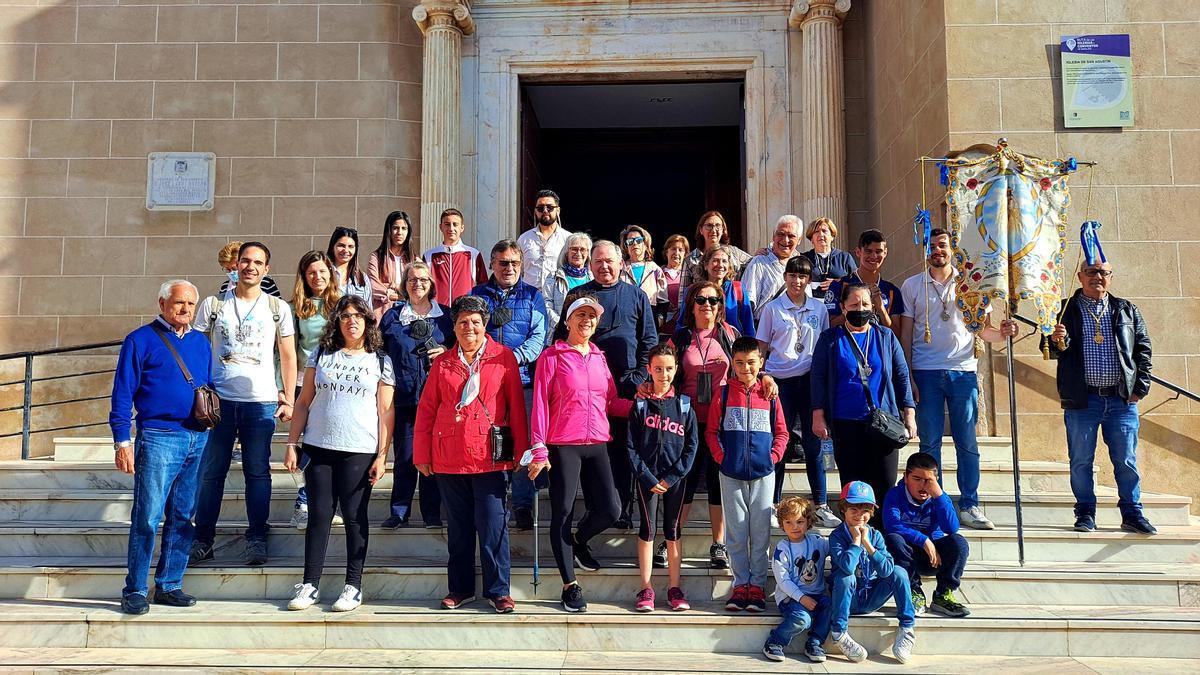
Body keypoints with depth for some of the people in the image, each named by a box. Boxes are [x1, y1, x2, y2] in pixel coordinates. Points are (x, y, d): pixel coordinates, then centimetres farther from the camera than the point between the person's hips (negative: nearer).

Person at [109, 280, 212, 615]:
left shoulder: (201, 342, 16)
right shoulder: (141, 340, 0)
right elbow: (122, 393, -2)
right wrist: (122, 441, -9)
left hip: (199, 439, 5)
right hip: (159, 439, -5)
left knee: (183, 518, 9)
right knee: (147, 518, -4)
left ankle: (169, 585, 17)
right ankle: (135, 591, 5)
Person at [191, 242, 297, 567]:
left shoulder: (278, 308, 8)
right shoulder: (213, 305, 9)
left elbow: (287, 355, 11)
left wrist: (289, 399, 4)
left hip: (261, 402, 0)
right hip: (218, 400, 1)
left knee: (258, 473, 2)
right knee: (210, 472, 3)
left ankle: (257, 539, 10)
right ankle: (202, 539, 13)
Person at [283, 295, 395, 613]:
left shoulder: (381, 361, 5)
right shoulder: (321, 356, 9)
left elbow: (385, 413, 2)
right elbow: (303, 403, 10)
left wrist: (382, 456, -5)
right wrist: (292, 444, 3)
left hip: (359, 452, -1)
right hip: (318, 448, 2)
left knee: (354, 516, 3)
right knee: (319, 515, 3)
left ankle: (353, 586, 11)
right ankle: (309, 585, 12)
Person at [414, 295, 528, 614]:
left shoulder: (503, 358, 3)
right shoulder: (442, 363, 10)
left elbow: (516, 406, 2)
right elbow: (426, 410, 10)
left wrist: (521, 451, -1)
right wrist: (422, 454, 6)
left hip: (490, 456, -3)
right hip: (449, 458, 3)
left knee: (492, 525, -2)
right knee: (458, 526, 11)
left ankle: (498, 590, 10)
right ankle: (460, 588, 22)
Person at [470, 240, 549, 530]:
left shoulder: (533, 296, 12)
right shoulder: (477, 295, 14)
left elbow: (539, 336, 1)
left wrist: (515, 358, -14)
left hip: (524, 379, 0)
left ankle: (522, 505, 9)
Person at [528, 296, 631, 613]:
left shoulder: (599, 357, 14)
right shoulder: (552, 356, -1)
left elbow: (611, 403, 17)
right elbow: (540, 404, -4)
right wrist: (539, 450, -10)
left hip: (597, 445, 5)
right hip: (563, 446, -5)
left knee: (610, 509, -3)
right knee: (563, 513, 0)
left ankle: (578, 541, 30)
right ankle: (570, 584, 14)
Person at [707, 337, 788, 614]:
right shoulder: (724, 393, 2)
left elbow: (782, 432, 7)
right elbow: (711, 431, 5)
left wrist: (773, 456, -6)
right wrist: (721, 457, -6)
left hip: (763, 473, 0)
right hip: (731, 474, 0)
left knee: (761, 531, 4)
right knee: (736, 532, 6)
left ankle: (758, 585, 14)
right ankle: (740, 584, 16)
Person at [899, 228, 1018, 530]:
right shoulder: (912, 286, 7)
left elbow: (983, 329, 11)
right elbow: (906, 334, 6)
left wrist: (1002, 332, -12)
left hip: (963, 371, 1)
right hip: (926, 372, 0)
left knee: (967, 442, 1)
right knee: (930, 442, 2)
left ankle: (969, 506, 9)